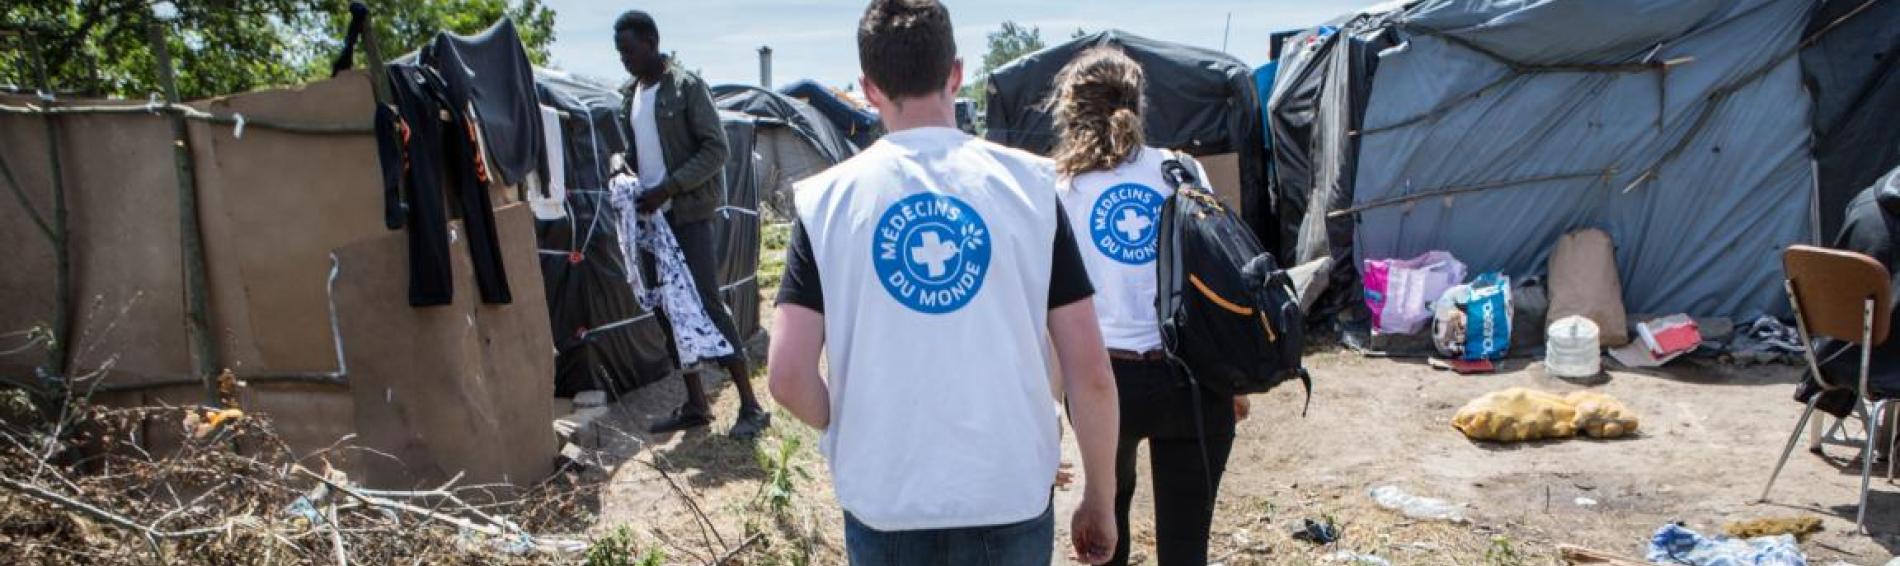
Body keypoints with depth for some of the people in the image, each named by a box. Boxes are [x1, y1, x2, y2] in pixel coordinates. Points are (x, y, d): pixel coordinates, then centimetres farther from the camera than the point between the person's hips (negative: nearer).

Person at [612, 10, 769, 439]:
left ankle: (751, 406, -4)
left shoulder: (686, 87, -9)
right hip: (653, 216, 7)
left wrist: (668, 188, -20)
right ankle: (695, 404, 17)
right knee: (669, 309, 7)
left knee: (706, 304, -9)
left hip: (688, 214, -7)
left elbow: (715, 150, -13)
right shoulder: (631, 95, 12)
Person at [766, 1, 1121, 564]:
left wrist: (855, 431, 10)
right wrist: (1100, 501, 6)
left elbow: (789, 378, -10)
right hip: (1011, 501, 0)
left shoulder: (827, 199, -5)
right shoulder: (1029, 183, -5)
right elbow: (1090, 373, -6)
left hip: (884, 505, 0)